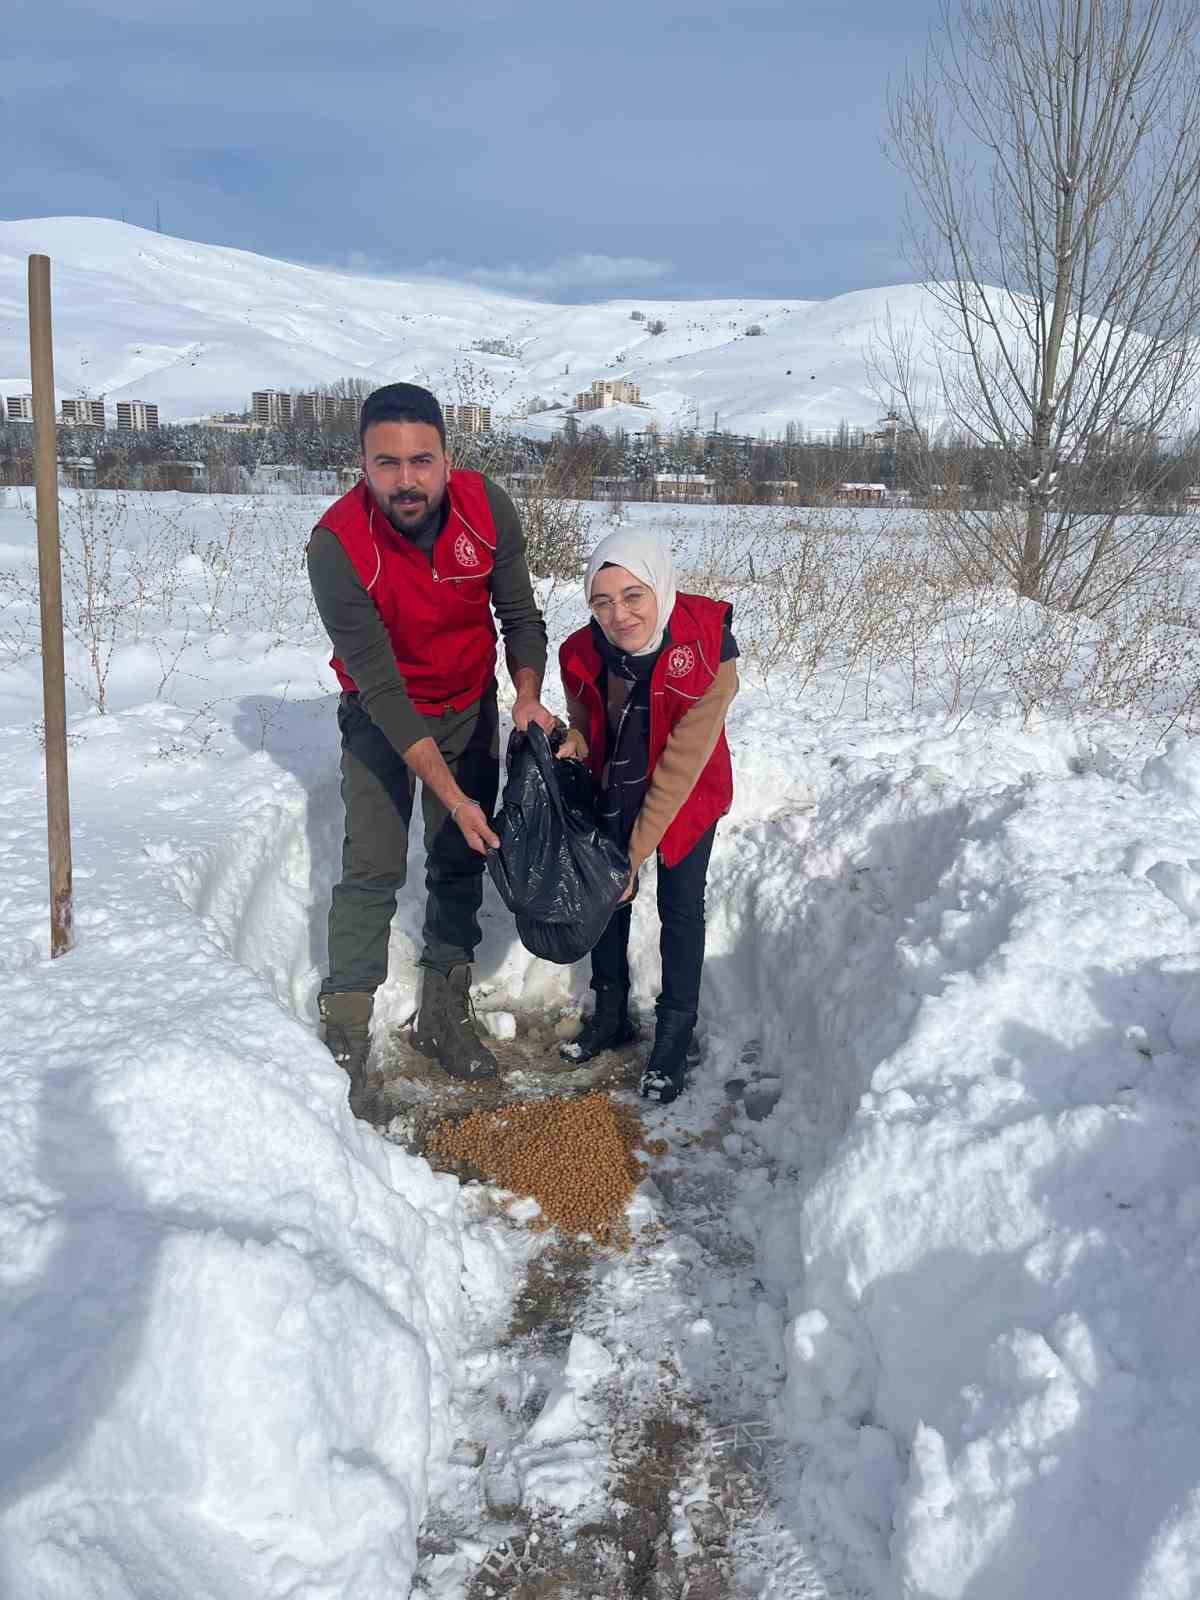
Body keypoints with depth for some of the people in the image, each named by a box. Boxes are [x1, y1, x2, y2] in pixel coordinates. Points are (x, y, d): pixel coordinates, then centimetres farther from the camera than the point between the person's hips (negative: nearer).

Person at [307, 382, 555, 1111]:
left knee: (461, 861, 7)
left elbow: (522, 616, -6)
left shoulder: (488, 508, -21)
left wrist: (528, 697, -26)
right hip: (381, 716, -3)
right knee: (373, 869, -8)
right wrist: (453, 796, -30)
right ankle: (345, 1038, 5)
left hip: (470, 705, 3)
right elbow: (382, 686, -29)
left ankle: (444, 1016, 23)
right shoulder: (337, 545, -30)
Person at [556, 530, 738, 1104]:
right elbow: (585, 722, 2)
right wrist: (575, 744, -23)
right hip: (613, 792, 4)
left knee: (680, 909, 4)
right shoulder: (582, 653, -20)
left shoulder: (706, 657, -32)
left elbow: (680, 767, -28)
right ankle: (611, 1014, 33)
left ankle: (674, 1033, 20)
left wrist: (639, 850, -24)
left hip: (686, 798, -4)